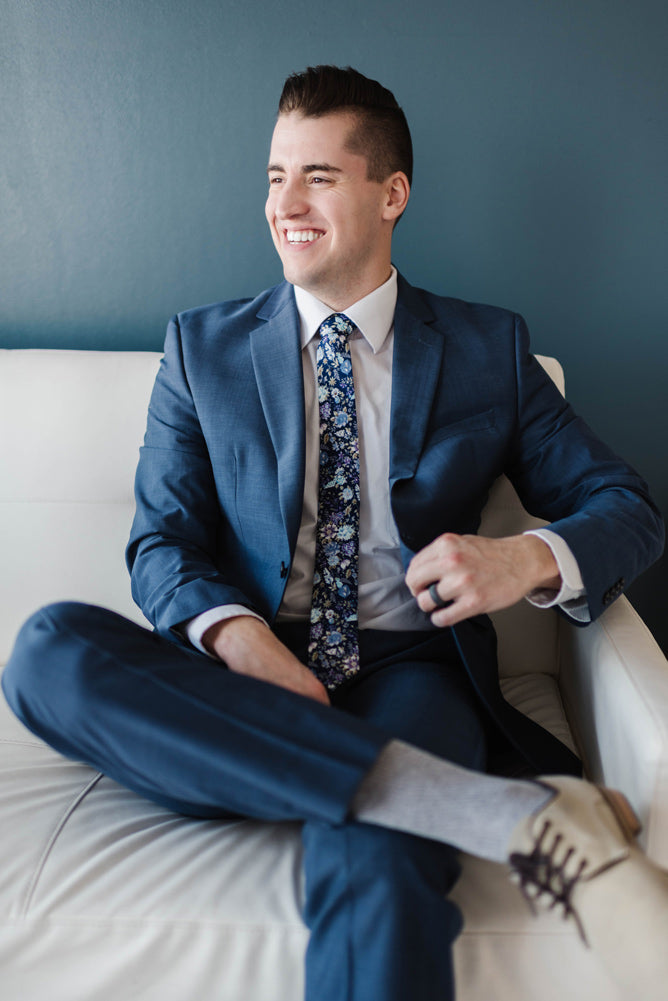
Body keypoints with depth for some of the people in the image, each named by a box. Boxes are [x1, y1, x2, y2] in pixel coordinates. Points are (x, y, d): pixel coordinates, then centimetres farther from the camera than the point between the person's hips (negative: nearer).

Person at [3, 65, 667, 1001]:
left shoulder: (491, 349, 11)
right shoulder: (202, 347, 12)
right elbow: (162, 540, 6)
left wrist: (533, 558, -15)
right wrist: (235, 634, -18)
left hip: (405, 671, -3)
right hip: (240, 681, 4)